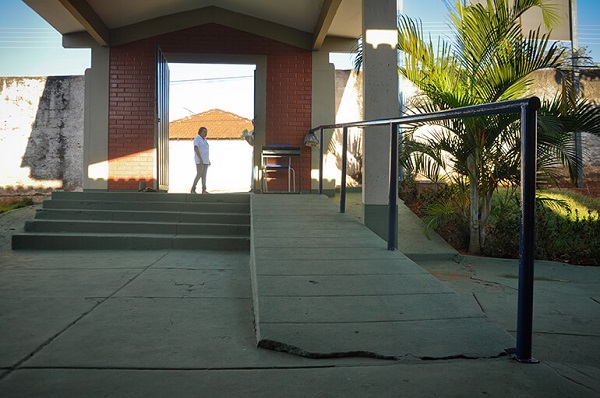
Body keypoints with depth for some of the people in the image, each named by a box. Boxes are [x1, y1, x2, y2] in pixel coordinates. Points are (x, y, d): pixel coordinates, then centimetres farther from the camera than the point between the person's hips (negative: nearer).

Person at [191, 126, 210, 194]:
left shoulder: (204, 140, 16)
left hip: (205, 160, 8)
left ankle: (204, 190, 4)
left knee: (204, 175, 4)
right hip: (199, 160, -8)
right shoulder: (197, 139, -11)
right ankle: (192, 190, -5)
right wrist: (200, 159, -27)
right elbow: (196, 149, -21)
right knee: (199, 175, -13)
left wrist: (208, 160, 16)